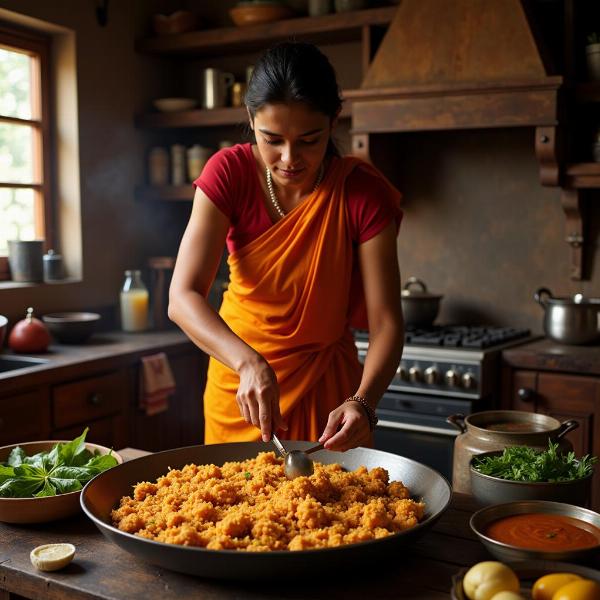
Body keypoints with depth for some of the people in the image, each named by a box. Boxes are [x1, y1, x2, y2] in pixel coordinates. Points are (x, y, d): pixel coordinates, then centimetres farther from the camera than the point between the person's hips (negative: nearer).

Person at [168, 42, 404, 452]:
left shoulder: (365, 193, -19)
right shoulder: (229, 173, -16)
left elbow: (386, 323, -21)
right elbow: (183, 297, -24)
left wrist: (363, 402, -39)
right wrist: (250, 362, -40)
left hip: (326, 386, -1)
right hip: (238, 373, 2)